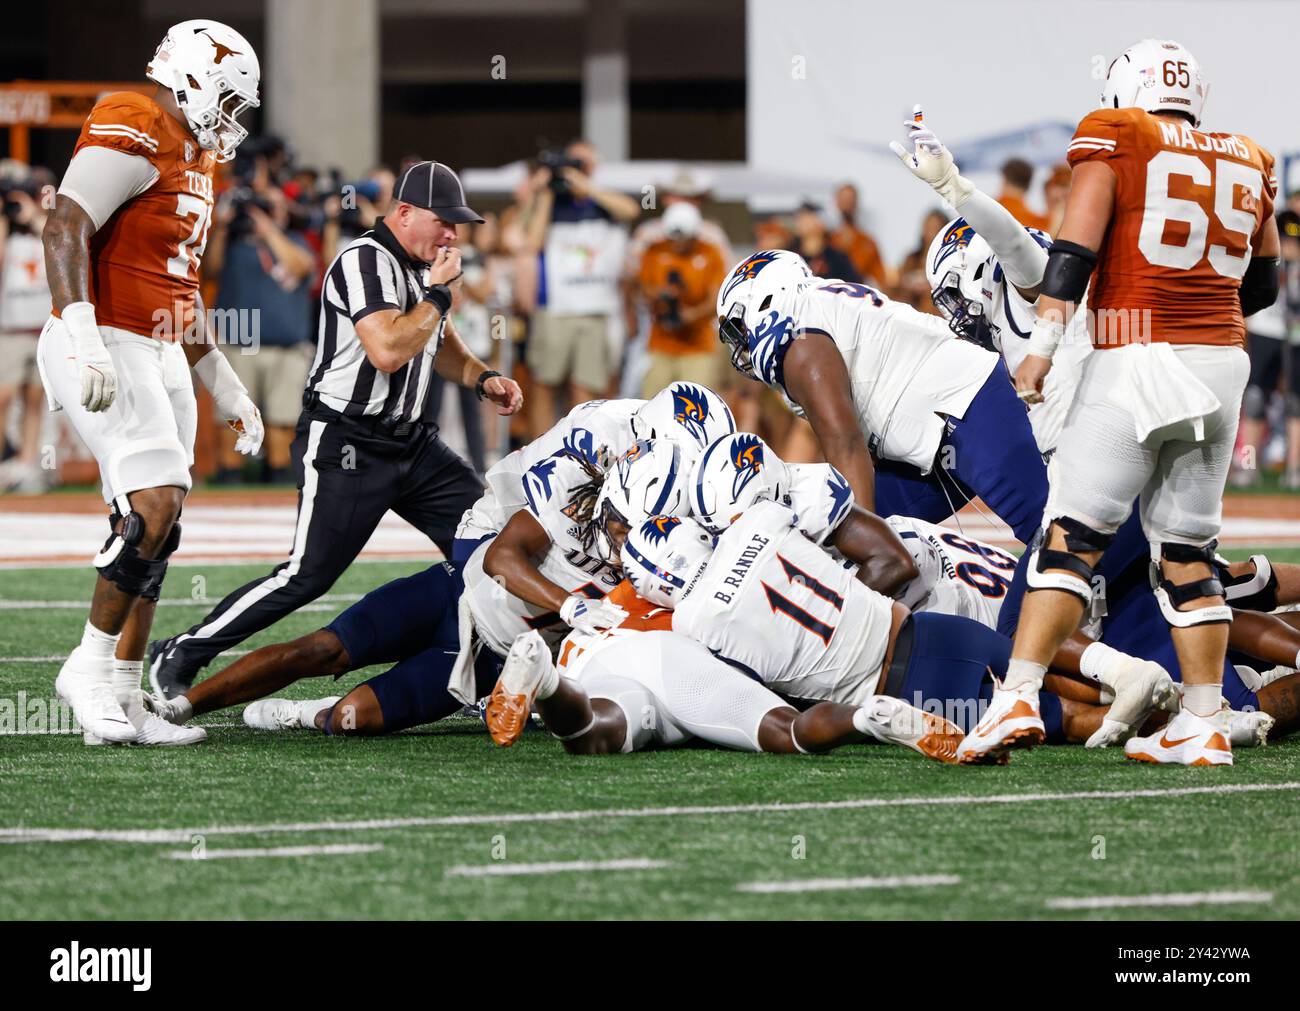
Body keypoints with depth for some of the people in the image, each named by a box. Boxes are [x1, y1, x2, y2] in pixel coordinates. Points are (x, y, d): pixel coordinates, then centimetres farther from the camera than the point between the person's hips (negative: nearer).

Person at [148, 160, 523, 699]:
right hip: (345, 446, -9)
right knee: (307, 576, -9)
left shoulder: (421, 267, 12)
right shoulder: (365, 261, -17)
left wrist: (483, 378, 10)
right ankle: (178, 656, 3)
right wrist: (439, 293, -18)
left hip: (410, 442, 9)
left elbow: (440, 345, 28)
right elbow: (387, 351, -29)